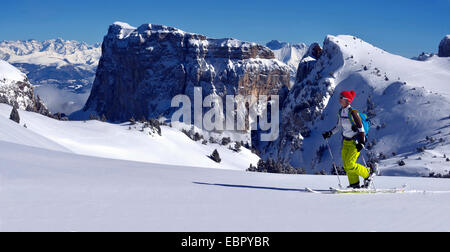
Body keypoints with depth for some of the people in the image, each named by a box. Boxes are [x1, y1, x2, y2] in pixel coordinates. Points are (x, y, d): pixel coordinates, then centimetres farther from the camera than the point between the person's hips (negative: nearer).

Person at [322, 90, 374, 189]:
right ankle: (354, 184, 13)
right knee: (346, 165, 4)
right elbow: (339, 126, 19)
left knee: (350, 165, -12)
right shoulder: (341, 111, 5)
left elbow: (361, 128, -18)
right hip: (346, 141, 8)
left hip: (355, 142, -8)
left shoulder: (352, 113, -19)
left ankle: (368, 174, 7)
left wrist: (362, 143, -22)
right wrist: (330, 133, 9)